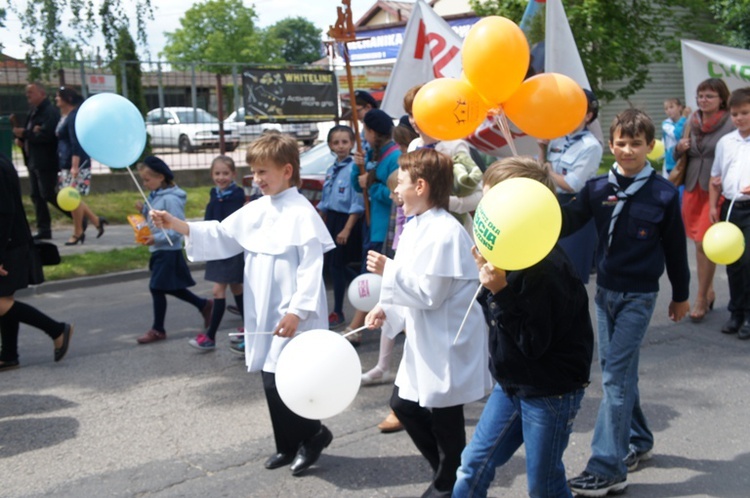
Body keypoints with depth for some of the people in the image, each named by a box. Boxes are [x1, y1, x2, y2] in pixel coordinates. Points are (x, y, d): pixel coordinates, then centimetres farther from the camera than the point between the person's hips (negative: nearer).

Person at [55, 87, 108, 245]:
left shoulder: (74, 117, -13)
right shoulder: (63, 116, 16)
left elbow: (76, 143, -21)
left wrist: (75, 166, -26)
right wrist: (62, 168, 22)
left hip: (76, 164, -10)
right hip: (66, 164, 10)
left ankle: (78, 233, 7)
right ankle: (97, 221, 21)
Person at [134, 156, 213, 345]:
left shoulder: (170, 199, -18)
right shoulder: (155, 196, 9)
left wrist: (157, 238, -28)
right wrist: (144, 210, 0)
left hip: (168, 251, -9)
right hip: (159, 251, 9)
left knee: (157, 288, -1)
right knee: (170, 287, 16)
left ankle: (157, 330, 12)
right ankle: (204, 305, 31)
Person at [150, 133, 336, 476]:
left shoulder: (302, 213, -13)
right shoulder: (256, 210, 10)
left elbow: (311, 266, -17)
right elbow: (221, 235, 12)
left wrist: (297, 311, -21)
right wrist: (179, 225, 0)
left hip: (292, 316, -8)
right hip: (262, 313, 8)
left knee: (278, 382, -9)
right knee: (271, 382, 13)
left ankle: (313, 434, 14)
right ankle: (289, 445, 28)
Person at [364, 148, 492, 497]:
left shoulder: (445, 232, -23)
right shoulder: (417, 226, 8)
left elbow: (428, 292, -24)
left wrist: (388, 270, -20)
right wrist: (385, 309, 2)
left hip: (447, 343, -10)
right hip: (425, 341, 10)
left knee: (444, 421, 5)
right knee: (404, 404, 19)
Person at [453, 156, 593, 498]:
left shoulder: (545, 267, -26)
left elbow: (533, 344, -24)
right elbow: (496, 317, 5)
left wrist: (499, 291, -30)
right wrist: (485, 272, -10)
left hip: (550, 393, -8)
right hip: (512, 384, 8)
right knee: (473, 467, 13)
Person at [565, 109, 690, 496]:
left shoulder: (663, 193, -8)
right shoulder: (597, 188, 0)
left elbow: (675, 246, 1)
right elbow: (566, 224, -8)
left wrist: (680, 295, 8)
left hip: (640, 294, -4)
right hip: (606, 290, 4)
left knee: (616, 377, -9)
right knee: (618, 371, 14)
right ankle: (637, 441, 34)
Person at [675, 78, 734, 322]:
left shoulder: (730, 124, -7)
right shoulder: (692, 122, 11)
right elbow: (680, 156, 19)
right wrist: (679, 149, -3)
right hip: (692, 188, 6)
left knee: (706, 244, -7)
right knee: (698, 243, 12)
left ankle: (701, 298, 3)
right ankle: (708, 291, 27)